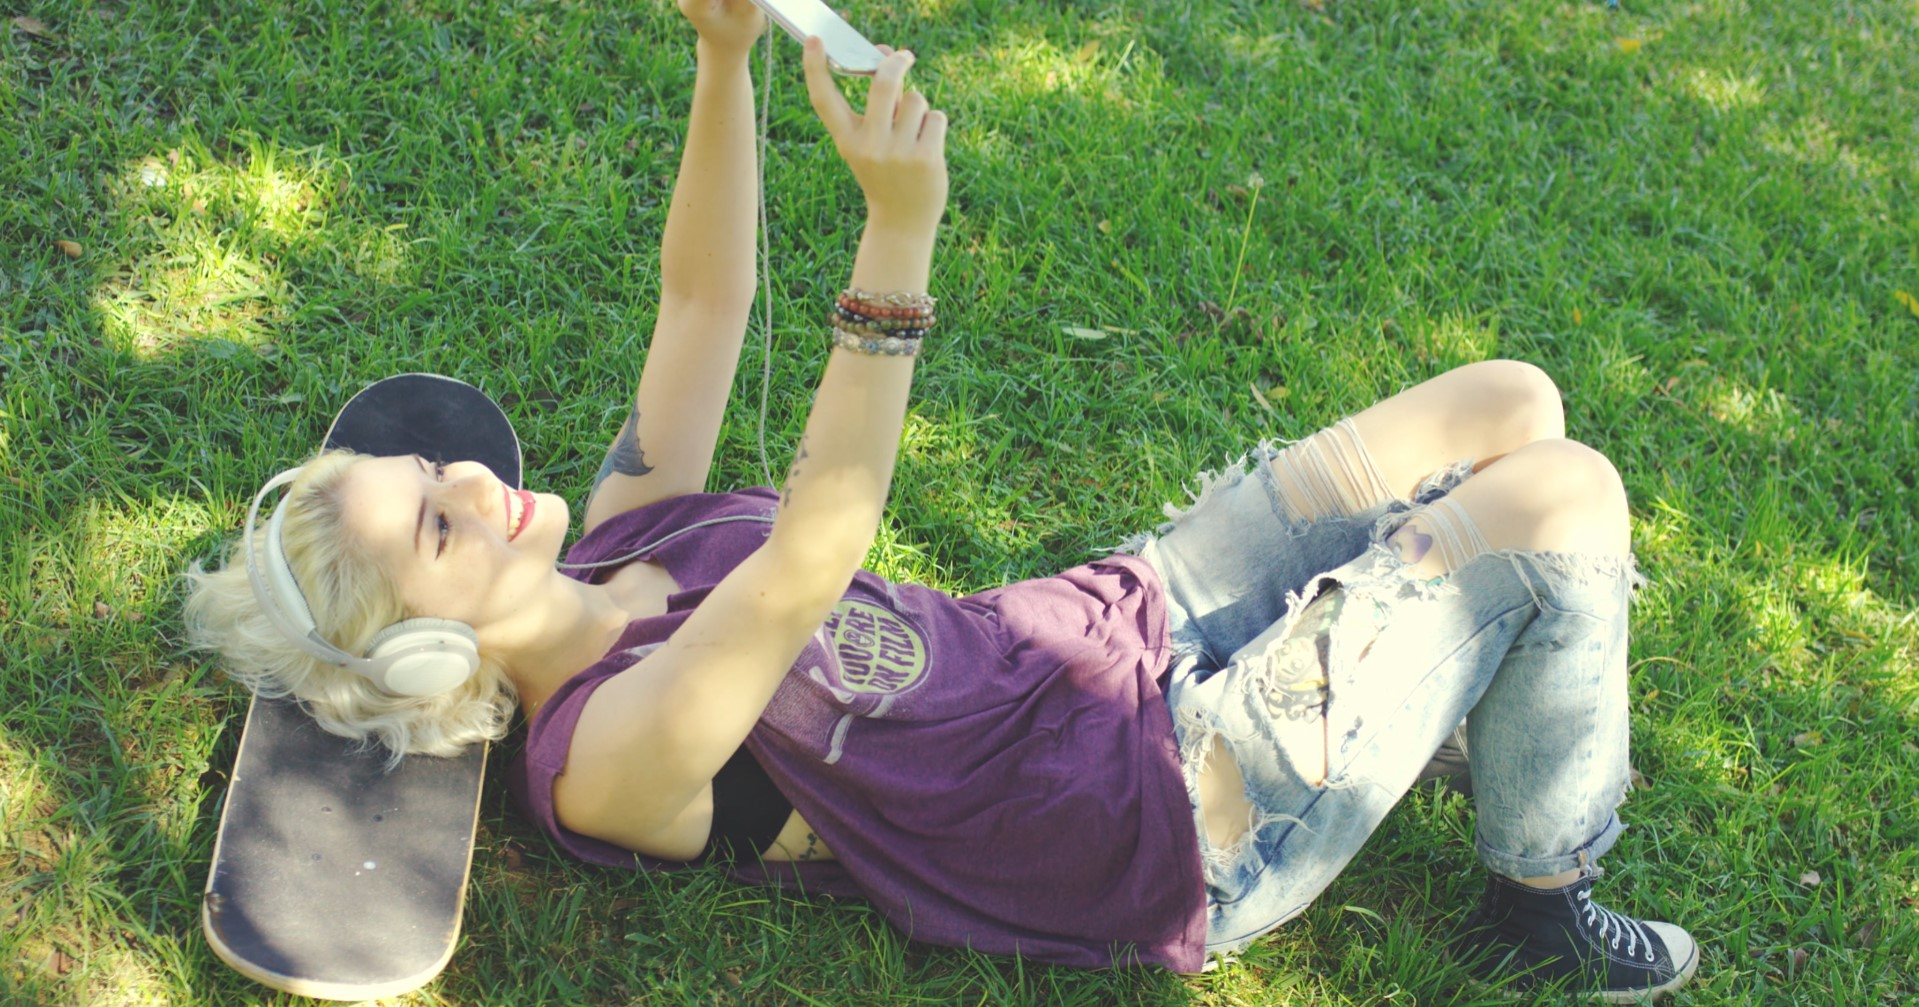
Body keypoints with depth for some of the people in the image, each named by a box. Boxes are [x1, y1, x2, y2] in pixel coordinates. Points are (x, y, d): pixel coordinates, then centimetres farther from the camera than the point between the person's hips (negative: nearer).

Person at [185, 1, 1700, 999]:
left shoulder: (617, 544, 3)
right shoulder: (603, 754, -23)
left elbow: (706, 298, 2)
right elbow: (810, 558, -38)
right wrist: (899, 233, -43)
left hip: (1116, 631, 8)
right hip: (1184, 822, -8)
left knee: (1509, 402, 7)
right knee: (1565, 492, -10)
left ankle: (1529, 665, 35)